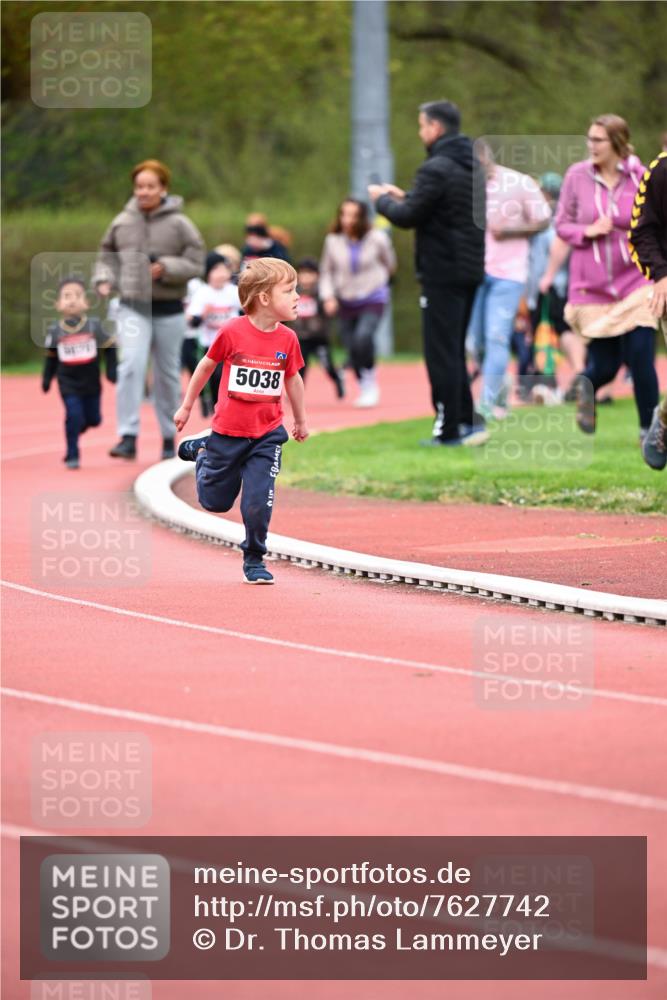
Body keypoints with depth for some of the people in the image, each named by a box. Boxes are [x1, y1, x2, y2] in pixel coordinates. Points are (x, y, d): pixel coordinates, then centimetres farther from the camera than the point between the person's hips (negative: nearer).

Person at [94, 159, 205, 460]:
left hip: (169, 310, -1)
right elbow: (107, 256, 15)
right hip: (133, 308, 1)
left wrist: (166, 268, -19)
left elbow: (195, 264, -4)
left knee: (167, 375, 9)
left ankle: (169, 438, 23)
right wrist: (104, 279, -4)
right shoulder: (122, 222, 3)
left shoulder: (179, 224, -4)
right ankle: (128, 437, -20)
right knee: (131, 365, -17)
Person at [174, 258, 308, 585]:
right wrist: (186, 406, 8)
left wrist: (301, 420, 21)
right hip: (229, 431, -2)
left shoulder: (287, 339, -4)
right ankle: (201, 451, 41)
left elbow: (292, 379, 12)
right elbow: (207, 365, 1)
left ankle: (254, 559, 11)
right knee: (215, 502, 14)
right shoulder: (232, 332, -14)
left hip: (267, 434, 2)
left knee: (258, 502, -9)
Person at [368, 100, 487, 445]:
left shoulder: (436, 169, -16)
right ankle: (467, 421, 13)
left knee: (441, 352, -3)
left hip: (442, 272, -9)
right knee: (455, 350, 16)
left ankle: (449, 430, -2)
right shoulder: (474, 166, 13)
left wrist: (382, 200, 3)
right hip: (471, 270, 9)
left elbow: (408, 217, -17)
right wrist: (403, 196, 19)